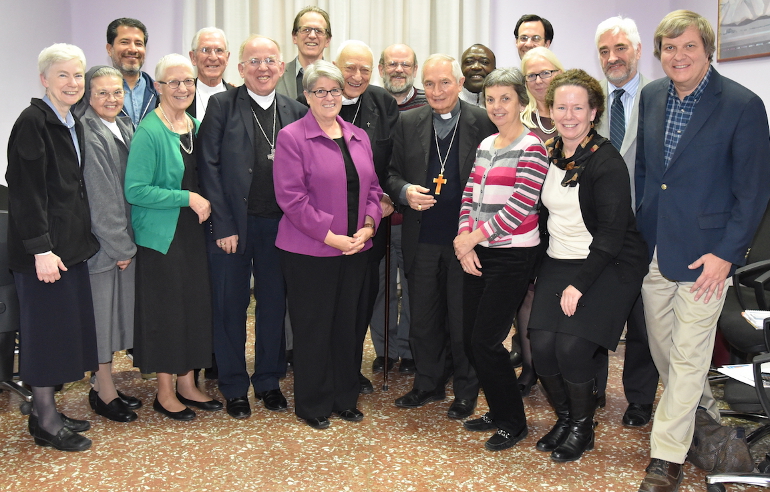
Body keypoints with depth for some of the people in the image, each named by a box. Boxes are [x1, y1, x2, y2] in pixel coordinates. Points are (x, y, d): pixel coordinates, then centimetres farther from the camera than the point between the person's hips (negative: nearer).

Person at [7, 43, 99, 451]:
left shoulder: (73, 125, 13)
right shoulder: (32, 122, -12)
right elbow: (27, 191, -18)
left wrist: (81, 237, 14)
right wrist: (41, 248, -21)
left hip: (70, 243, 9)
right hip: (43, 246, -9)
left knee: (66, 325, 12)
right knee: (47, 324, -1)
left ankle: (45, 409, 24)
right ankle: (45, 421, 11)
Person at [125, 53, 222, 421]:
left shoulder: (195, 126, 9)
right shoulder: (149, 132, -14)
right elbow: (135, 190, -19)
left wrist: (204, 202, 2)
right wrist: (187, 198, -19)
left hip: (193, 231, 7)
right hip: (161, 235, -7)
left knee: (195, 305, 10)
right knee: (165, 310, 2)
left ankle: (186, 383, 25)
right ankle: (165, 392, 17)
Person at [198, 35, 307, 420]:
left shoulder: (296, 112, 6)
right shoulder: (222, 106, -2)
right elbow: (209, 167, -6)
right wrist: (224, 226, -11)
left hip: (279, 225, 3)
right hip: (231, 223, -2)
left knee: (274, 304, 12)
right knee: (230, 306, 8)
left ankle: (269, 381, 29)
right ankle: (234, 387, 23)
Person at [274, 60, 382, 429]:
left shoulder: (358, 137, 11)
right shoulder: (291, 137, -7)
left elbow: (372, 188, 13)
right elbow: (291, 197, -13)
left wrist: (368, 226, -4)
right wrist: (329, 235, -17)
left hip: (355, 248, 5)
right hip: (309, 250, -5)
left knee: (348, 323, 13)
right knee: (313, 327, 5)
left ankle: (345, 398, 28)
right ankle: (312, 404, 20)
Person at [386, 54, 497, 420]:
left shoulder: (484, 122, -4)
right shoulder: (408, 123, 6)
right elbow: (392, 172, 12)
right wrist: (405, 191, -11)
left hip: (465, 238, -3)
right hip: (422, 239, 3)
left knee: (463, 318, 8)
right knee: (422, 317, 13)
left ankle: (466, 390, 26)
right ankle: (428, 385, 31)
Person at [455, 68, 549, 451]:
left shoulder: (531, 148, -9)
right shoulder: (486, 145, 13)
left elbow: (519, 207, -17)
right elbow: (470, 196, 12)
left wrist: (474, 235, -12)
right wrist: (465, 239, -3)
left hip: (512, 256, -7)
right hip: (477, 254, 7)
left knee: (485, 341, -5)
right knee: (471, 339, 9)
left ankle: (514, 423, 15)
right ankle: (498, 410, 29)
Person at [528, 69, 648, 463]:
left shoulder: (606, 161, -14)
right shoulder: (548, 154, 6)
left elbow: (612, 231, -16)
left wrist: (580, 284, -19)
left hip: (608, 265, -5)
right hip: (558, 262, 6)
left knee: (572, 347, -16)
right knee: (542, 345, -8)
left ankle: (583, 427, 11)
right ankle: (563, 417, 19)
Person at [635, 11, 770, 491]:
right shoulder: (651, 96, 5)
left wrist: (725, 253, -14)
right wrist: (640, 229, 10)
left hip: (704, 253, -5)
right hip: (653, 249, 6)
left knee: (688, 357, 2)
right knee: (662, 345, 16)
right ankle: (704, 413, 42)